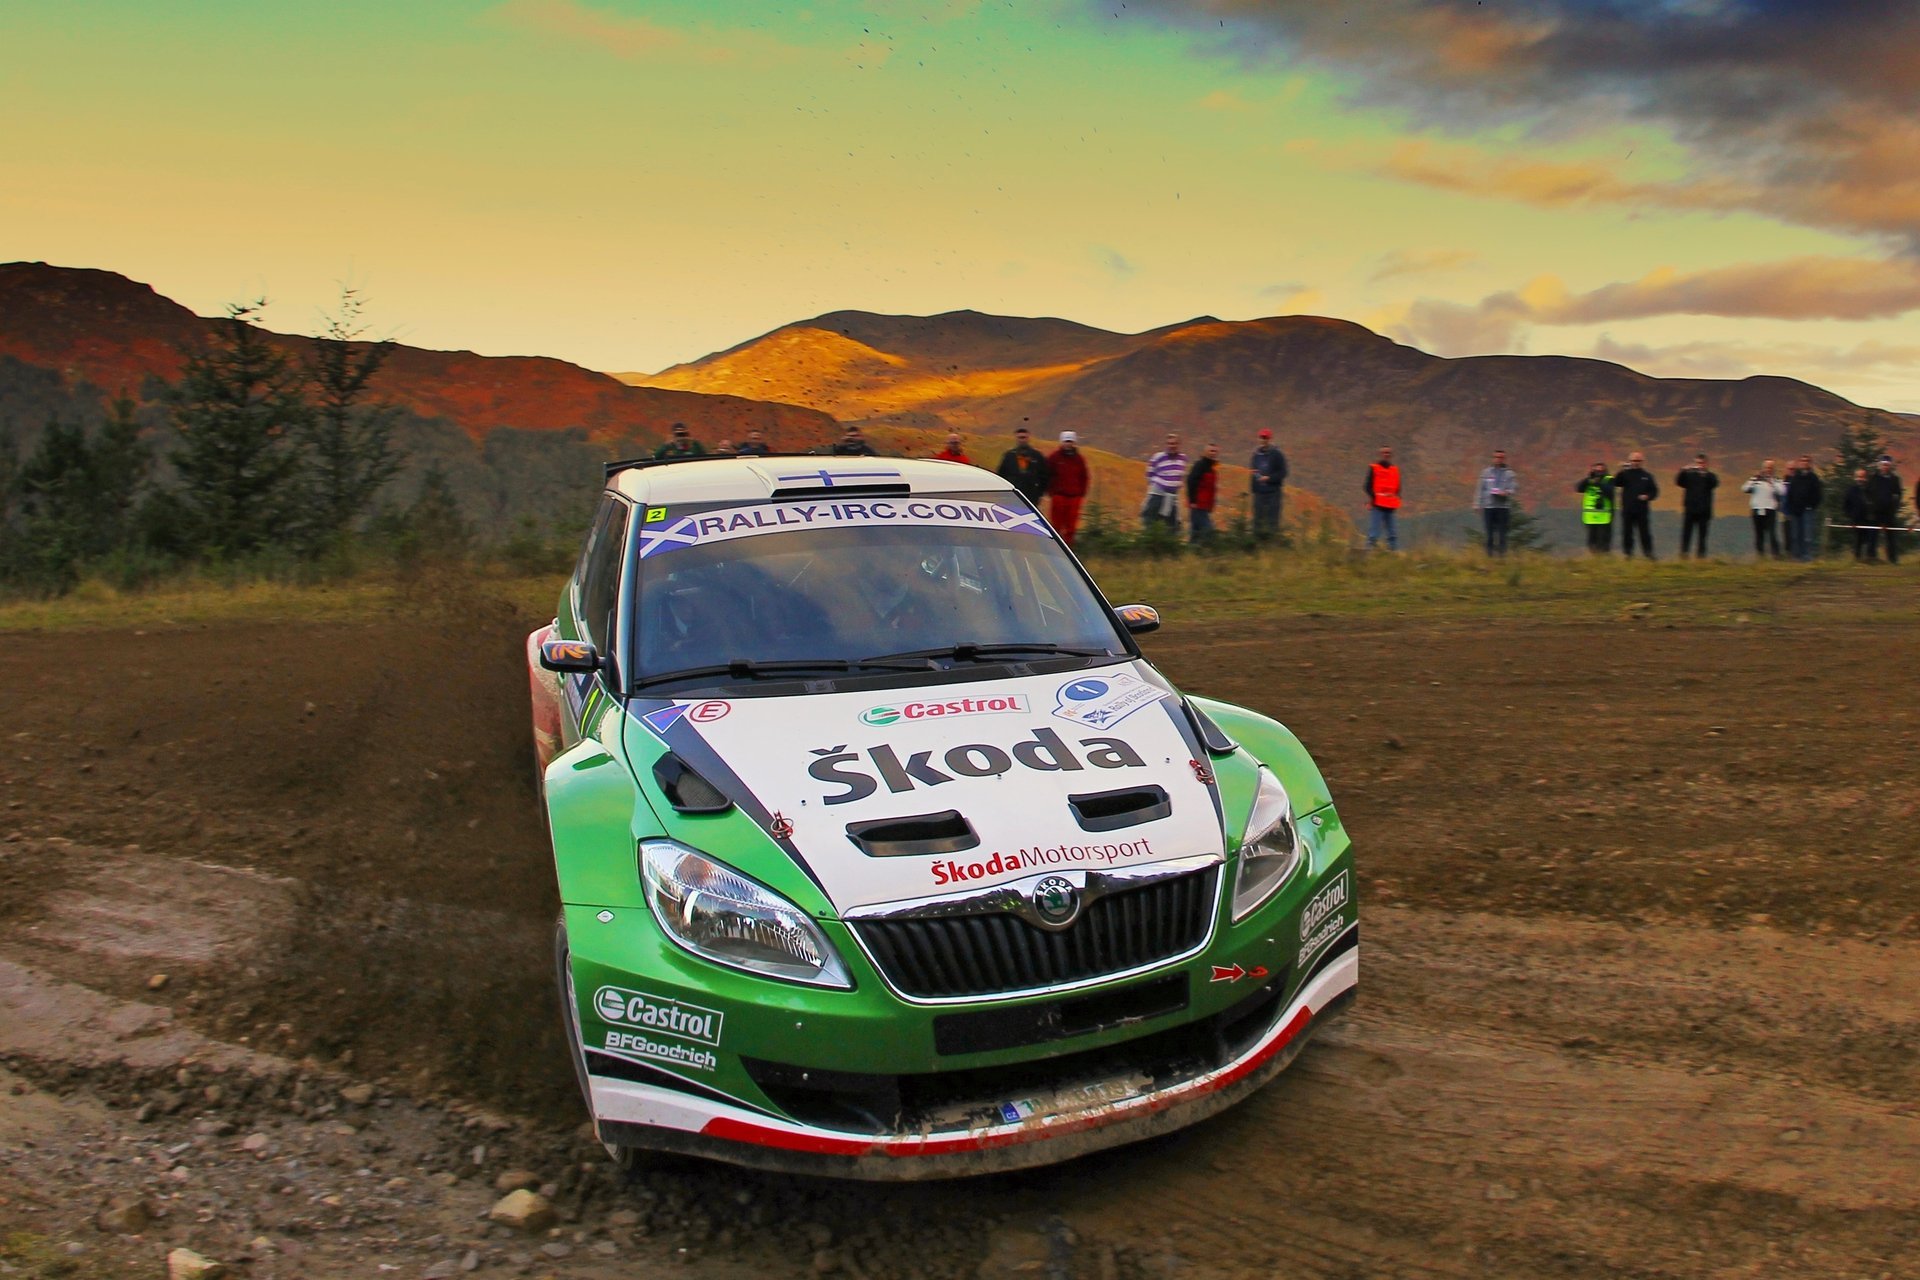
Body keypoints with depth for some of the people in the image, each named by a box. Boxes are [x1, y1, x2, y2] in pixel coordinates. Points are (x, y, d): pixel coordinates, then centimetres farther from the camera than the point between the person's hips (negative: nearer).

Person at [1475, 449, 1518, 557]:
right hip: (1488, 507, 2)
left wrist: (1505, 493, -19)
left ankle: (1502, 555, -1)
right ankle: (1489, 555, 8)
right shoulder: (1486, 472, 13)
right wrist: (1478, 505, 6)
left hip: (1503, 507, -2)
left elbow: (1514, 490, 1)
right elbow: (1480, 489, 13)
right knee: (1489, 534, 2)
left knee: (1502, 534, -4)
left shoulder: (1509, 474, 8)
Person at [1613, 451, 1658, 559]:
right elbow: (1616, 483, -13)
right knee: (1627, 533, 2)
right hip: (1627, 509, 0)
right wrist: (1620, 472, -24)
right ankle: (1628, 553, 10)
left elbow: (1655, 491, 11)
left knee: (1645, 532, -1)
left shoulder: (1647, 475, 9)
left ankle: (1649, 553, 4)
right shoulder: (1625, 474, 5)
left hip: (1642, 510, 0)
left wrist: (1648, 496, -8)